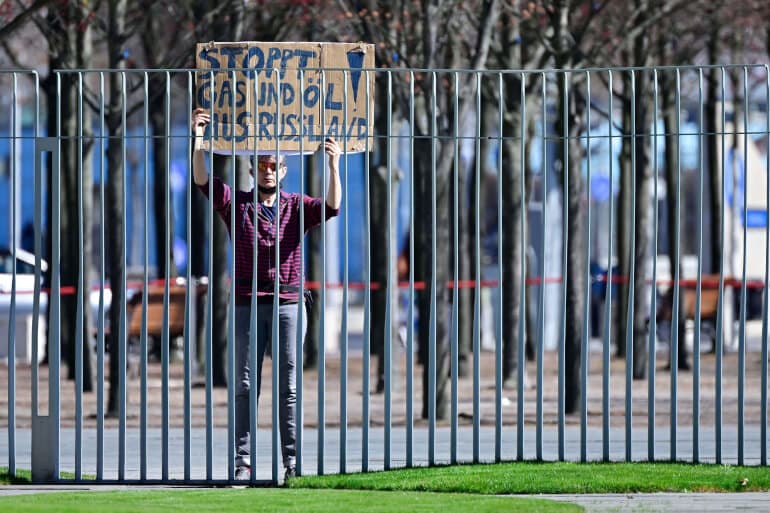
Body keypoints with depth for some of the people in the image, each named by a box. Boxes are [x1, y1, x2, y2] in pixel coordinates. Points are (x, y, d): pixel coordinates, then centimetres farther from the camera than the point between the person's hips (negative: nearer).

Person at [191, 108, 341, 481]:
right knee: (245, 385, -1)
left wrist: (333, 165, -20)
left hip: (288, 303, 0)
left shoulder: (296, 206, 9)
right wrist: (199, 140, -15)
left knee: (289, 386, -1)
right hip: (247, 305, 0)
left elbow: (331, 206, -7)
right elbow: (203, 181, -4)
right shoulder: (237, 204, 8)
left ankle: (292, 461, -1)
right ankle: (242, 462, -1)